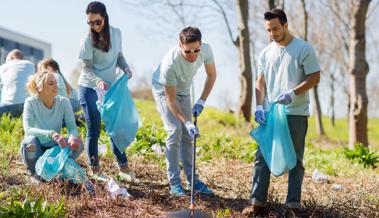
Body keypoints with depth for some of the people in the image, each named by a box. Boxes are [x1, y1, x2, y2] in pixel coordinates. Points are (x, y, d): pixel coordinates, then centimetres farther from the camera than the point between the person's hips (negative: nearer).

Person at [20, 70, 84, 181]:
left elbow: (72, 127, -14)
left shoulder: (63, 102, -10)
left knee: (77, 144, -23)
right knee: (30, 141, -35)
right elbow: (28, 130, -29)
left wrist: (72, 137, -40)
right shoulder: (31, 102, -18)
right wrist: (51, 134, -46)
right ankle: (36, 173, -4)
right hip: (38, 149, -2)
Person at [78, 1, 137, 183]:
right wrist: (98, 81, -34)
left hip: (110, 87, 4)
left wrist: (125, 68, -7)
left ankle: (124, 170, 10)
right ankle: (94, 170, 11)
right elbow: (87, 67, -16)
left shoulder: (116, 33, 0)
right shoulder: (88, 39, -13)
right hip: (89, 88, -4)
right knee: (94, 130, 0)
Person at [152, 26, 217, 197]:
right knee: (175, 131, -19)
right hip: (164, 91, -5)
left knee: (187, 136, 6)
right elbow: (170, 99, -32)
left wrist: (201, 102, -12)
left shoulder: (206, 50, -25)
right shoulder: (170, 63, -40)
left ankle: (192, 180, 14)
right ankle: (174, 183, -14)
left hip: (183, 92, 6)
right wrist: (187, 123, -38)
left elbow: (212, 75, -5)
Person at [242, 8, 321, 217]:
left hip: (296, 113, -4)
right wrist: (259, 106, -4)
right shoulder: (265, 53, 9)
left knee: (295, 160, 4)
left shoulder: (304, 49, -5)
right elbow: (260, 82, 11)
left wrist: (292, 94, -19)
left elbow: (314, 77, -7)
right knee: (262, 157, 2)